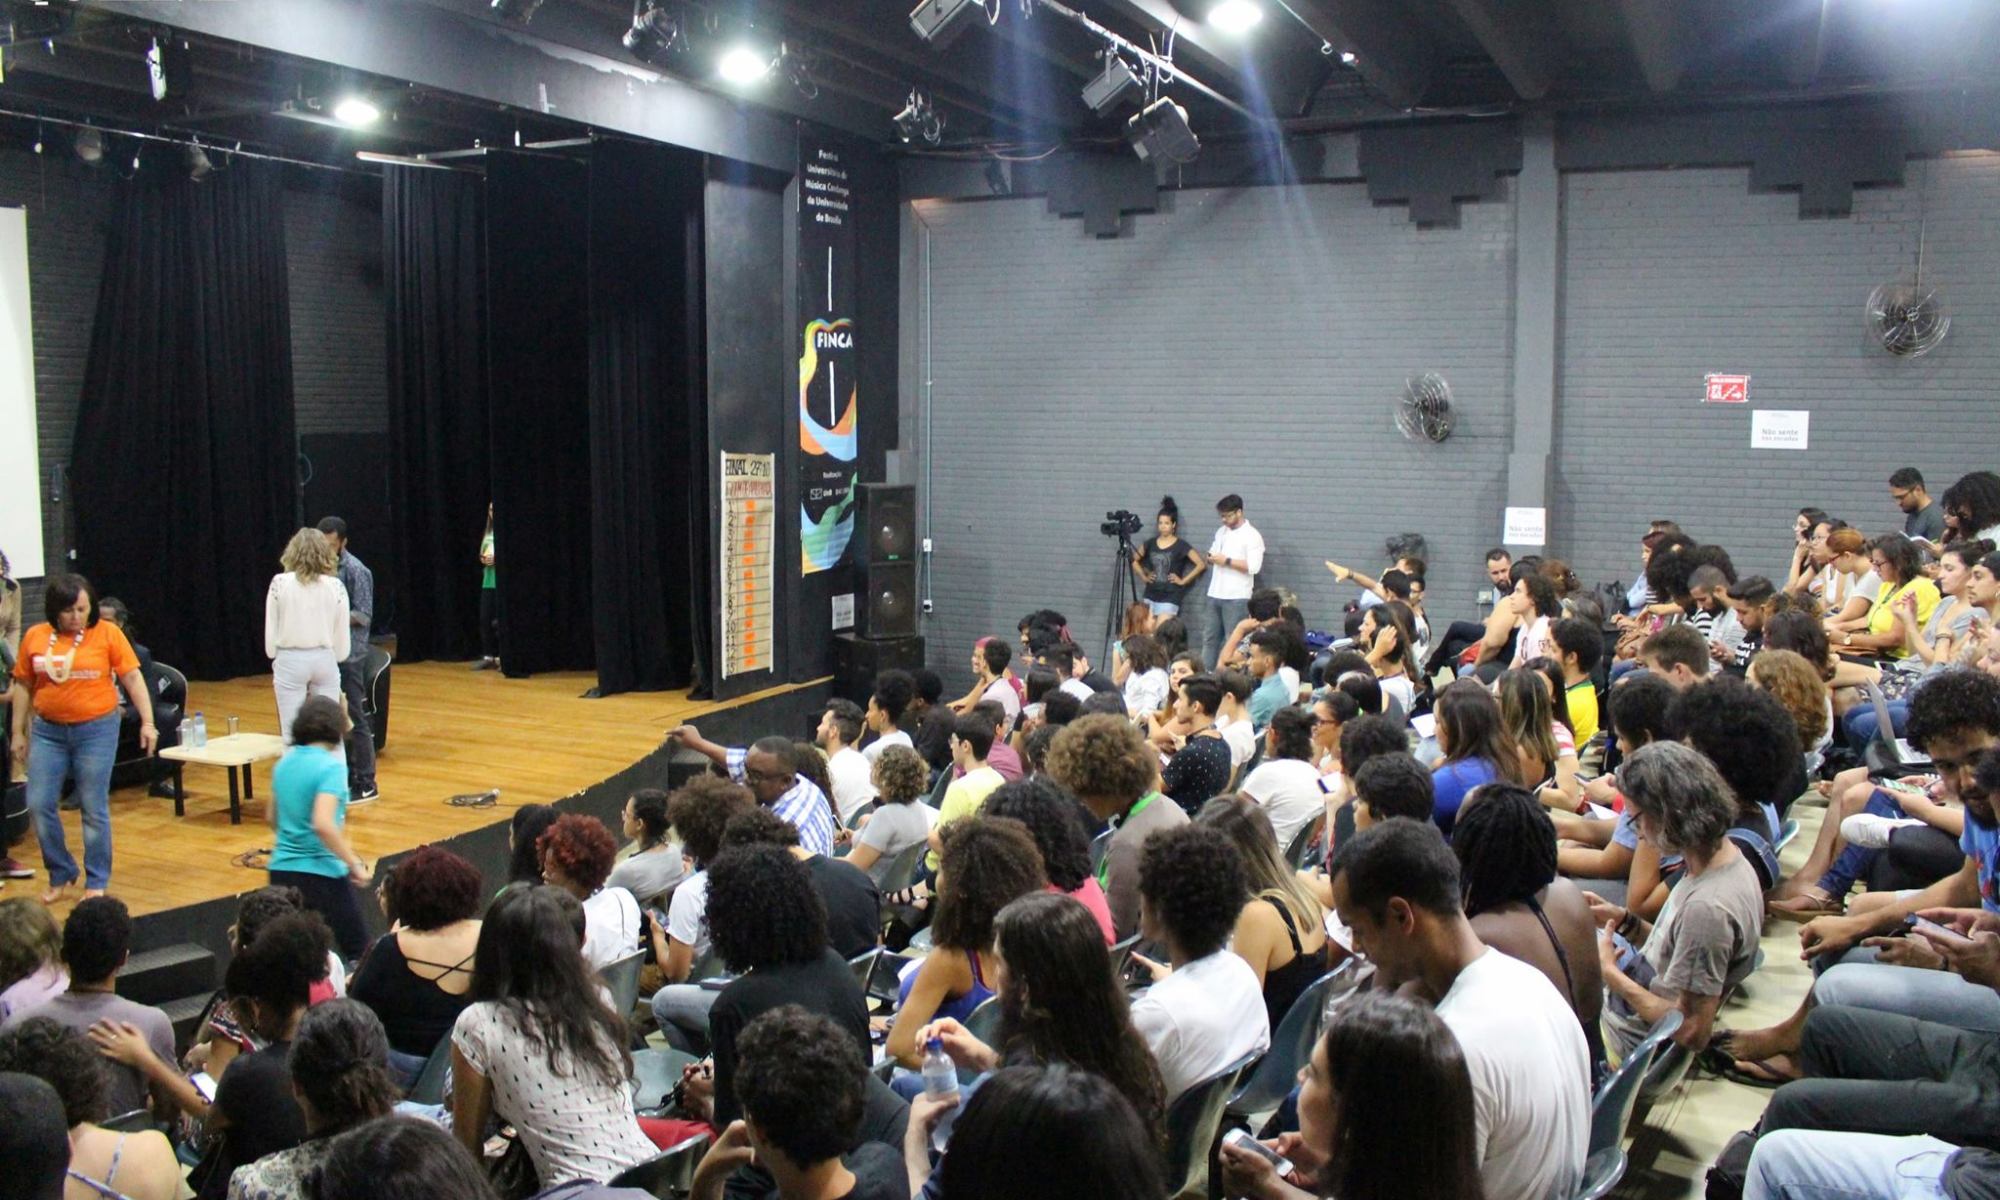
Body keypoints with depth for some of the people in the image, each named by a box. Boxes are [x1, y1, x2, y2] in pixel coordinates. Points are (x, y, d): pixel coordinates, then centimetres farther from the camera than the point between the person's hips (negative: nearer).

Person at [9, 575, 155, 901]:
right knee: (39, 804, 3)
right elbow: (22, 686, 11)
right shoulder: (35, 637, 3)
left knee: (94, 809, 3)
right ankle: (61, 876, 22)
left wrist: (147, 722, -8)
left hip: (96, 730, -3)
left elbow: (133, 679, -3)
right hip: (48, 731, 3)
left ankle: (96, 883, 16)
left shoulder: (107, 633, -5)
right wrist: (18, 732, 10)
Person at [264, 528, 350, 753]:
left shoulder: (280, 583, -5)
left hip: (291, 661, -1)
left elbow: (271, 629, 0)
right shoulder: (335, 586, -2)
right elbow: (342, 635, 1)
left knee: (293, 734, 5)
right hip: (325, 660, 1)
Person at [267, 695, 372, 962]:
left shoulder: (284, 763, 6)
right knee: (357, 952, 6)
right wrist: (355, 864, -21)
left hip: (281, 870, 6)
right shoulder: (331, 766, -15)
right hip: (322, 872, -6)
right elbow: (323, 824, -27)